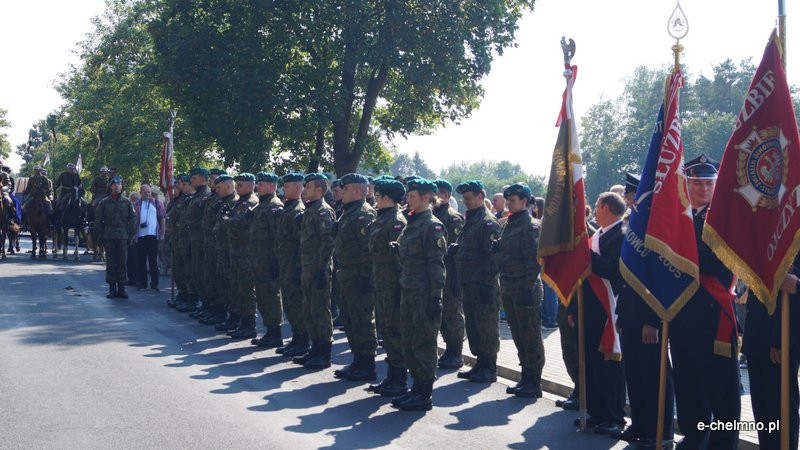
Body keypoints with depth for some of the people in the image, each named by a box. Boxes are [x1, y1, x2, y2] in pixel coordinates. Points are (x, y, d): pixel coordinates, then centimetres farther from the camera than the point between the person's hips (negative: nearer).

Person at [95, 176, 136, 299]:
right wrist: (101, 235, 3)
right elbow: (98, 219, 9)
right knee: (110, 263, 2)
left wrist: (131, 235, 0)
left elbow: (133, 219, 6)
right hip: (109, 237, 0)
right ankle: (112, 288, 8)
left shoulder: (126, 202, 5)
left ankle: (121, 288, 6)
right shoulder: (104, 202, 5)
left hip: (123, 237, 0)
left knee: (122, 262, 0)